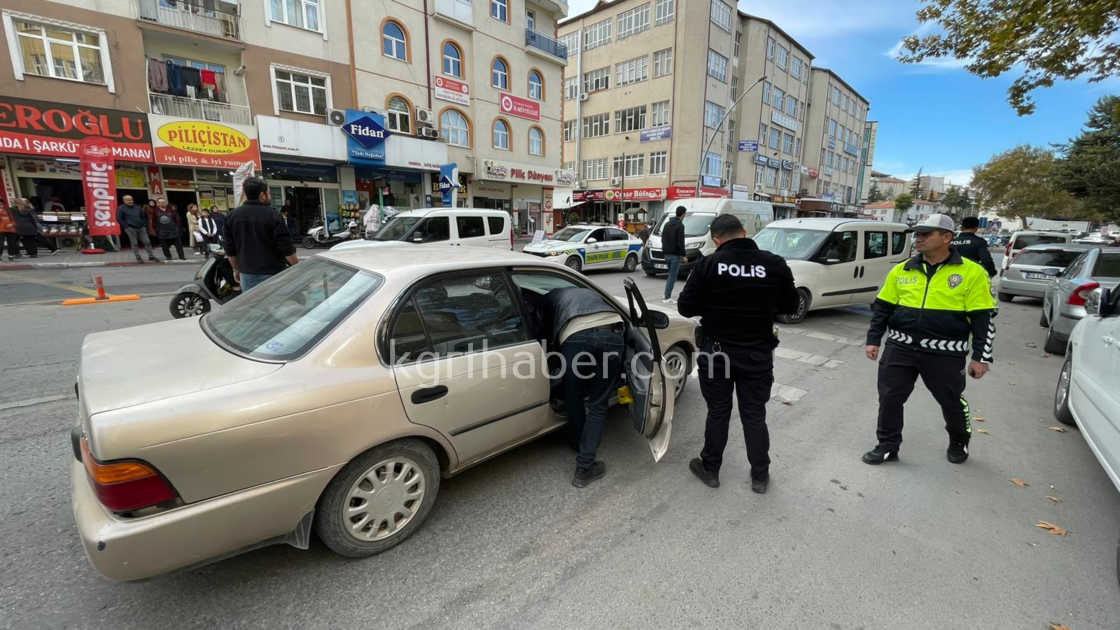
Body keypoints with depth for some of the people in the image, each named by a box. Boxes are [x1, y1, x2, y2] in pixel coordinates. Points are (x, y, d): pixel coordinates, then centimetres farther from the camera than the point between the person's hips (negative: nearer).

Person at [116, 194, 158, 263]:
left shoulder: (138, 207, 15)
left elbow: (143, 217, 23)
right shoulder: (121, 208, 3)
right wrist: (126, 226, -7)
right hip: (130, 229, -4)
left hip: (141, 228, 4)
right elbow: (119, 219, 0)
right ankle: (138, 258, 0)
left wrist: (144, 225, 11)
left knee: (147, 242, -1)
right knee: (134, 243, -2)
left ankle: (151, 256, 3)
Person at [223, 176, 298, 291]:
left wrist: (236, 269, 23)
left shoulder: (232, 216, 5)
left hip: (246, 274, 5)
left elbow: (230, 250, 11)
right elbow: (286, 248, -13)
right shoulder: (273, 215, -11)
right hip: (272, 273, -5)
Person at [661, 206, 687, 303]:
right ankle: (667, 297, -7)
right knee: (672, 276, -5)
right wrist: (683, 255, -10)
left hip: (667, 254, 8)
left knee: (671, 274, 17)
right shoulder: (680, 225, -11)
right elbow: (680, 242, -16)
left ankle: (668, 295, 17)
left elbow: (663, 239, 16)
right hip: (675, 254, -8)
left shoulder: (667, 224, 12)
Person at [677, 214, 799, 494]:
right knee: (755, 415, 15)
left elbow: (685, 307, -10)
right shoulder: (774, 264, -8)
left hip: (716, 351, -1)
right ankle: (760, 476, 29)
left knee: (718, 412, 14)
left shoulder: (708, 264, -13)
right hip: (758, 353, 2)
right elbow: (790, 305, 3)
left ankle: (710, 468, 29)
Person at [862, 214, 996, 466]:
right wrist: (873, 340, 5)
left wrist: (981, 357, -5)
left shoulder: (971, 273, -4)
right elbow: (882, 307, 10)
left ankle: (959, 442, 42)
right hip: (900, 348, 3)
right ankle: (888, 446, 18)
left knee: (952, 401, 14)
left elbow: (983, 319, -3)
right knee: (889, 398, 3)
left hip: (945, 354, -2)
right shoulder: (902, 270, 5)